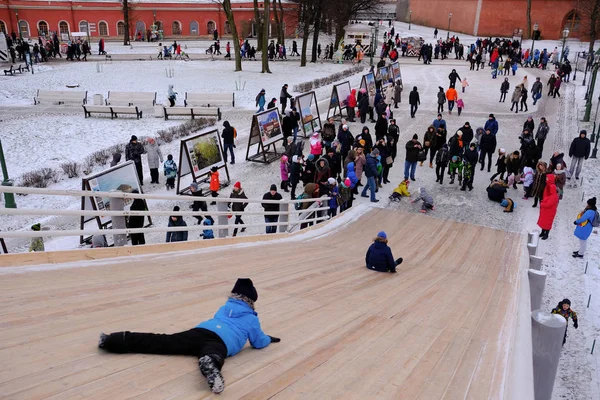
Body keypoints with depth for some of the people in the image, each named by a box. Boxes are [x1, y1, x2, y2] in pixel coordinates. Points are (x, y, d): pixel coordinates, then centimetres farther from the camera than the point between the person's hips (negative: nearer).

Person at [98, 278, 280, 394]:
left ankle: (113, 340, -9)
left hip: (199, 331, 6)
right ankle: (209, 365, -77)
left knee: (161, 342, -1)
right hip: (221, 341, -5)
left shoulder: (224, 308, 38)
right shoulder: (251, 318, 24)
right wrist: (268, 338, 53)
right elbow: (258, 343, 29)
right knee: (212, 357, -38)